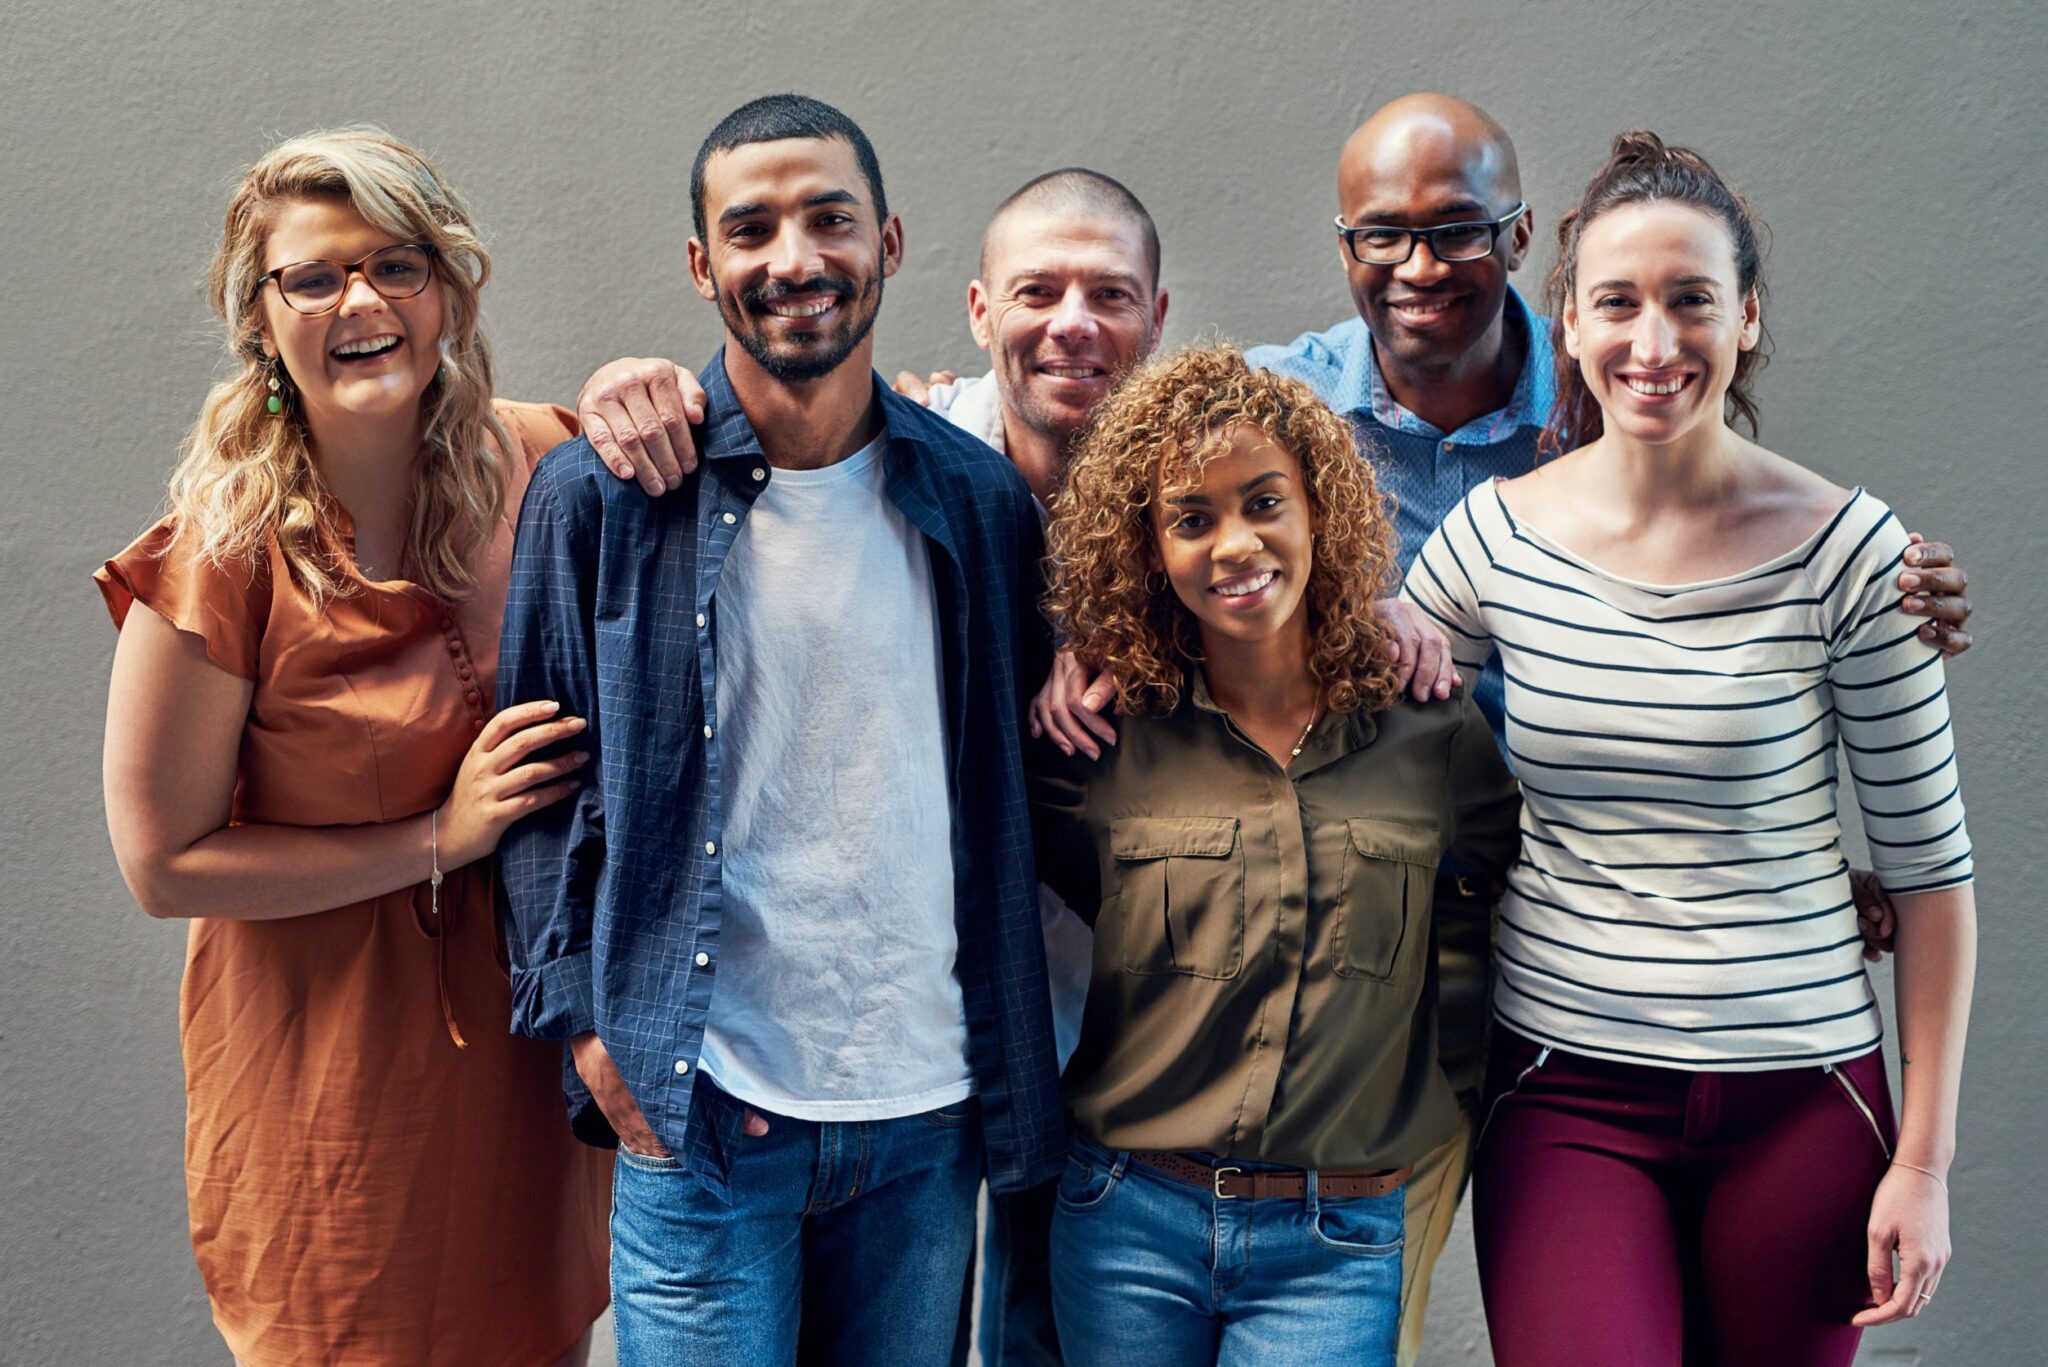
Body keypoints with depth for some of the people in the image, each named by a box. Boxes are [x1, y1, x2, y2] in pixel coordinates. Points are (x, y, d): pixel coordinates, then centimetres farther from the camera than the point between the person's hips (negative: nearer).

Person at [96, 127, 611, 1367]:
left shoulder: (537, 466, -7)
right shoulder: (229, 551, -17)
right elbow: (164, 864, -12)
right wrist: (438, 838, -16)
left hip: (525, 1024, 4)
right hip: (334, 1062, -4)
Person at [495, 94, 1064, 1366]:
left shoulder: (981, 497, 4)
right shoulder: (600, 495, -3)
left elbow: (1016, 789, 10)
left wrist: (1021, 1070, 5)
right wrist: (585, 1024, -8)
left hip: (929, 1114, 3)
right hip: (700, 1112, -2)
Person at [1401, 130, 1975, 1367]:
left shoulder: (1847, 549, -7)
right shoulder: (1495, 536, -2)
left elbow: (1929, 864, -2)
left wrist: (1925, 1159, -2)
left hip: (1797, 1097, 0)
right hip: (1565, 1094, 1)